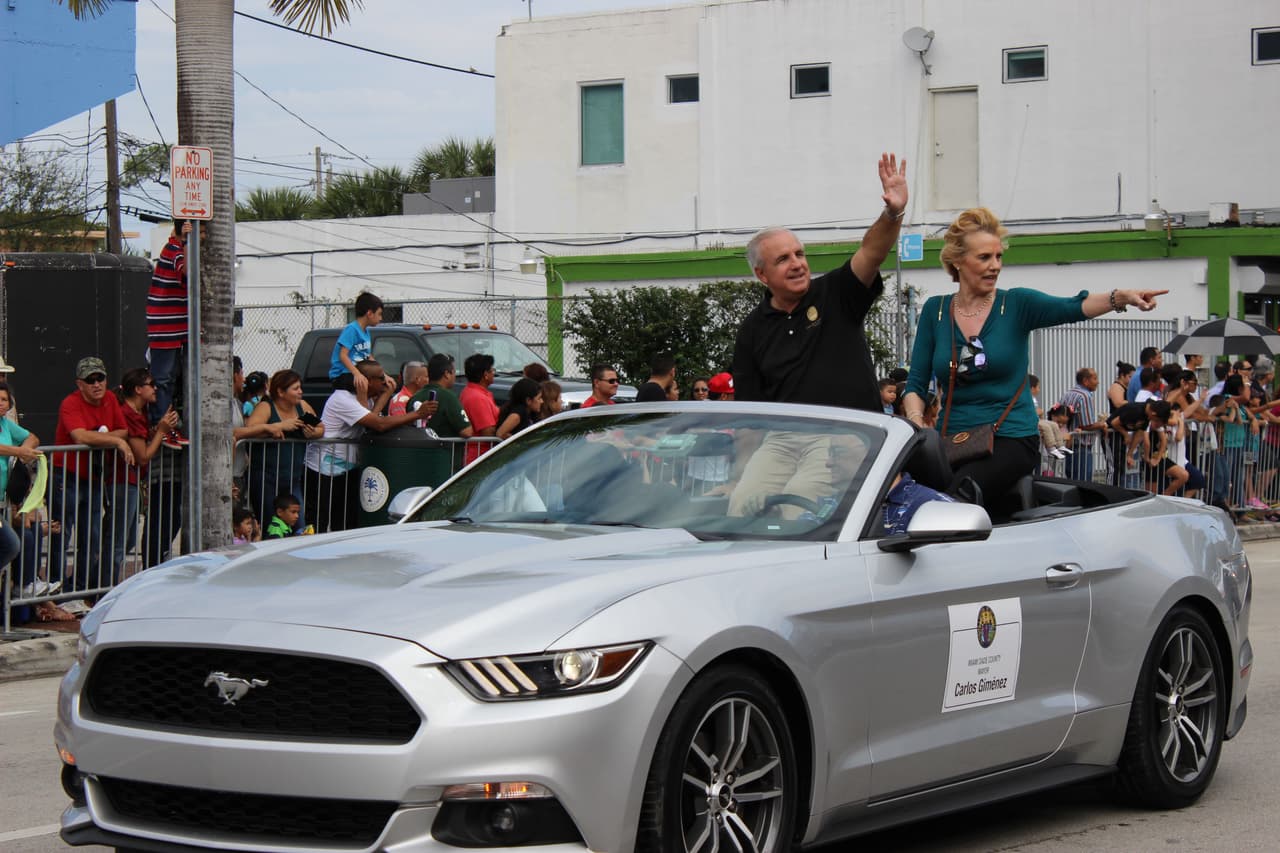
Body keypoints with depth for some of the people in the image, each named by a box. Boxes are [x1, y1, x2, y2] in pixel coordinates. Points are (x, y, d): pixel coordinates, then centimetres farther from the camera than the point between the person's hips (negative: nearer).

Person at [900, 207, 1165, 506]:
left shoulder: (1016, 305, 1)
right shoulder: (935, 311, 8)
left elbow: (1071, 308, -17)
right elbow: (916, 384, 8)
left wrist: (1120, 298, -35)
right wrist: (916, 425, -11)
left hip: (1012, 439, -3)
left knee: (962, 492, -34)